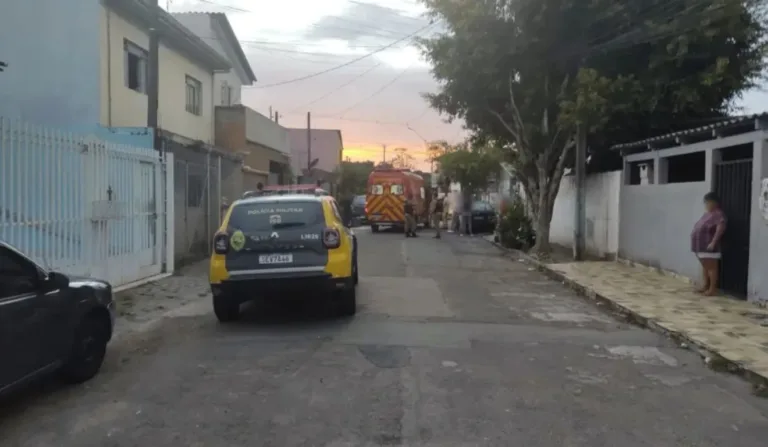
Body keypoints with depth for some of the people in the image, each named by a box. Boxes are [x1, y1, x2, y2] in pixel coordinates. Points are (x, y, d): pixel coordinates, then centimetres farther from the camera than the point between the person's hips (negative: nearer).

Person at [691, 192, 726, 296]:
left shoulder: (718, 214, -14)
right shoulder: (707, 214, 17)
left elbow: (720, 228, -26)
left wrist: (713, 242, -29)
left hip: (709, 246, -10)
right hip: (701, 245, 10)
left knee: (711, 267, -3)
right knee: (704, 266, 15)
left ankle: (713, 288, 1)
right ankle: (705, 285, 23)